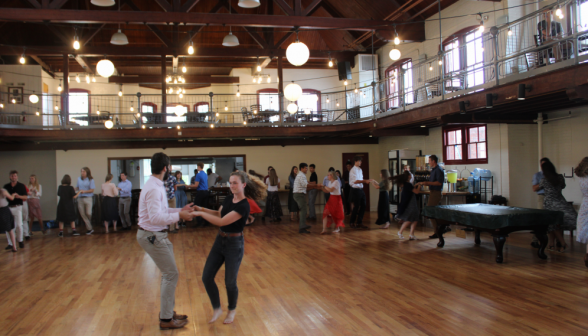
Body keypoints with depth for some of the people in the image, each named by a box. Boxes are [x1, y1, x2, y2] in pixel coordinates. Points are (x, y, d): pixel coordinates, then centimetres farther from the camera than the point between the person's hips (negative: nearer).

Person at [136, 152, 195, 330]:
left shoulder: (156, 185, 10)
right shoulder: (154, 189, -23)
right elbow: (156, 217, -30)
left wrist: (181, 210, 9)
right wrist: (179, 216, -25)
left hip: (155, 234, 10)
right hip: (152, 236, -10)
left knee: (168, 273, 17)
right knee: (171, 274, -3)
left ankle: (167, 311, 28)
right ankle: (166, 319, 7)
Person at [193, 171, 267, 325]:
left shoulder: (244, 206, -22)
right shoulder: (229, 198, 2)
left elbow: (222, 222, -27)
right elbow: (219, 213, 18)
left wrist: (201, 213, -24)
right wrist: (203, 209, 2)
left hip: (234, 244, -7)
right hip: (220, 240, 7)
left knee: (230, 282, 5)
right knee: (207, 277, 4)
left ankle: (232, 310, 32)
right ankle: (217, 309, 24)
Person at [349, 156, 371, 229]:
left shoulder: (360, 170, 15)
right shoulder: (353, 170, -12)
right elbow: (355, 181, -20)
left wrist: (365, 181, 0)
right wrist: (364, 181, -24)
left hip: (361, 189, 9)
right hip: (355, 190, -8)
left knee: (363, 206, 8)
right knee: (356, 207, -1)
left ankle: (359, 222, 16)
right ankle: (352, 222, 15)